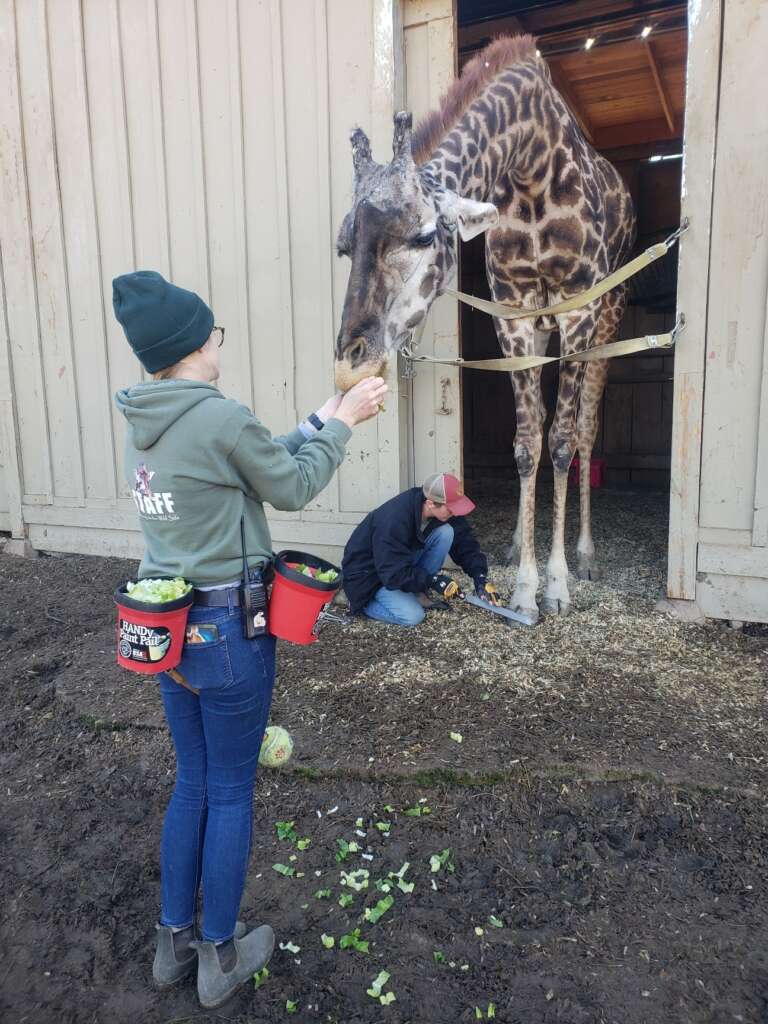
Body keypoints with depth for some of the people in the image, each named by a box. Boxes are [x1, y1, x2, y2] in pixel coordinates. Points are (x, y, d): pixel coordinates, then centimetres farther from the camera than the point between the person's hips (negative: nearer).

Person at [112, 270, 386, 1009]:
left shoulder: (142, 420, 5)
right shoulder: (221, 417, -20)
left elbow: (263, 460, 11)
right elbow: (292, 488, -6)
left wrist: (322, 419, 14)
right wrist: (342, 424, 4)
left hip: (167, 624, 7)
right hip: (227, 628, -7)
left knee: (191, 783, 22)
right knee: (231, 792, 11)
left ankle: (174, 942, 38)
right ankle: (220, 956, 31)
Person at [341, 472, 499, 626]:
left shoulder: (443, 511, -15)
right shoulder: (394, 520, -36)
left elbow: (465, 541, -7)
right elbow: (394, 574, -32)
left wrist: (480, 577, -19)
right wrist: (432, 580, -28)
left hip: (405, 563, 7)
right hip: (370, 575, -7)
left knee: (445, 532, -15)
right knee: (412, 616, -25)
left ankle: (418, 594, -3)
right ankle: (361, 603, 1)